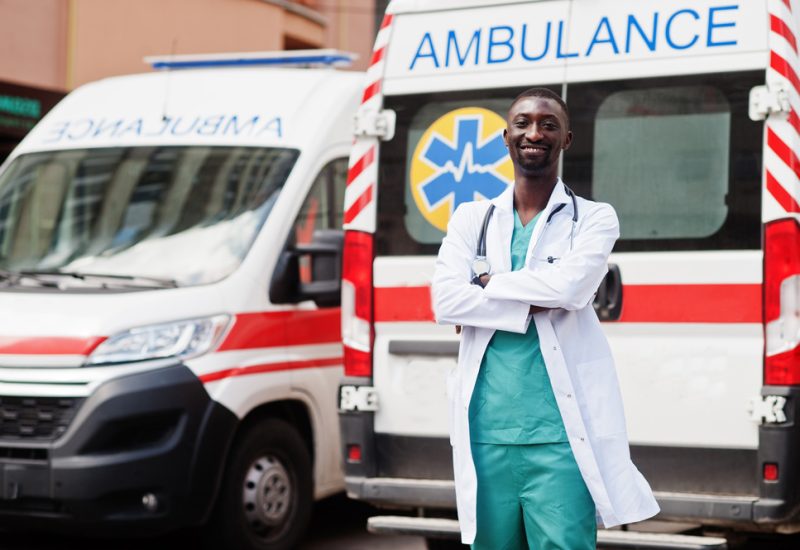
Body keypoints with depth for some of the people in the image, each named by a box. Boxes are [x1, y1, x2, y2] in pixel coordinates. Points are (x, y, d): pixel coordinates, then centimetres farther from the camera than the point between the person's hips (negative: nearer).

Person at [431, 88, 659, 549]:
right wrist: (533, 307, -10)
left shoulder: (594, 218, 5)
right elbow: (447, 301, -3)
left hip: (560, 436, -3)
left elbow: (569, 286, -15)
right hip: (486, 434, 3)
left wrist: (491, 284, -3)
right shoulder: (471, 219, 12)